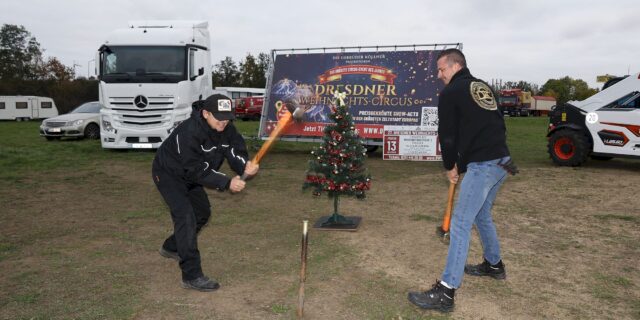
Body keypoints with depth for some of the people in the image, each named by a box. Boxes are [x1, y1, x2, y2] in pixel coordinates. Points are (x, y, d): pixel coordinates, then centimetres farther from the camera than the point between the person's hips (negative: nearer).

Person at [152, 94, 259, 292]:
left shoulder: (226, 129, -14)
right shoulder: (189, 132, -36)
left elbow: (236, 151, -18)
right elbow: (196, 170, -36)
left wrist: (245, 166, -41)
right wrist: (227, 183, -41)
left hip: (189, 175, 8)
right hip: (168, 174, -8)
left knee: (202, 211, 19)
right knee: (186, 217, -19)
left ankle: (171, 247, 42)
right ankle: (192, 276, -14)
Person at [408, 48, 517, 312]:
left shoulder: (450, 93, -4)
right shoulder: (483, 88, 20)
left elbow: (447, 134, -4)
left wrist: (450, 166, 11)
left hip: (482, 165, -9)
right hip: (501, 161, 9)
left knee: (461, 223, -9)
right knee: (482, 215, 25)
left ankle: (446, 292, -8)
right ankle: (494, 265, 41)